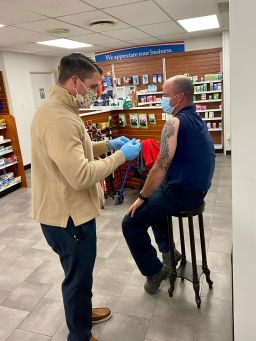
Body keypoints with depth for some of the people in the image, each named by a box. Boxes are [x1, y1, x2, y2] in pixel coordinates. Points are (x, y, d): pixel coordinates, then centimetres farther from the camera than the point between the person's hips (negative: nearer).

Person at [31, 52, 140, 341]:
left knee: (79, 273, 27)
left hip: (66, 209, 10)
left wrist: (107, 145, 7)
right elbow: (81, 176, -31)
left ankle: (81, 313, 51)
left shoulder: (57, 109, 8)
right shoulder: (59, 118, -27)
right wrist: (121, 156, -20)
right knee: (78, 277, 11)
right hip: (68, 215, -10)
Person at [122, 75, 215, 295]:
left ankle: (155, 272, 14)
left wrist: (142, 197, -10)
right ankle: (168, 250, 34)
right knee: (154, 200, 32)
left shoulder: (176, 122, -18)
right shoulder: (197, 120, 11)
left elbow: (161, 167, -23)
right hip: (198, 189, 10)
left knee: (131, 224, 0)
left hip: (181, 193, -10)